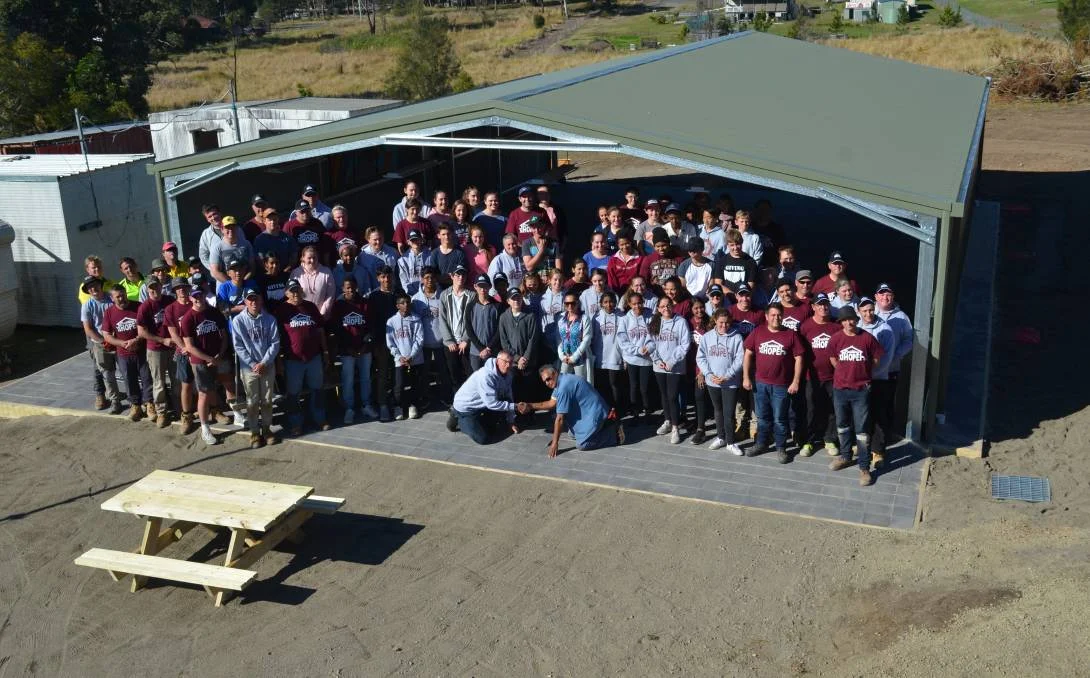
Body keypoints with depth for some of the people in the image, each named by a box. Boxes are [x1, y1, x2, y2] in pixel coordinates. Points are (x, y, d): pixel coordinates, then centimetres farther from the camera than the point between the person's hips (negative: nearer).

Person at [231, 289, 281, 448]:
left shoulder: (270, 320, -2)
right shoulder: (238, 321, -6)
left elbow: (275, 343, -3)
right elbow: (238, 346, -6)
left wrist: (264, 363, -12)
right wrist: (252, 364, -12)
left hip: (268, 366, 1)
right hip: (248, 367, -1)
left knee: (267, 400, 10)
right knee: (252, 401, 5)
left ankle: (267, 428, 25)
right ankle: (254, 432, 16)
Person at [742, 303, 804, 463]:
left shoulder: (791, 335, -5)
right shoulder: (757, 332, 1)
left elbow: (798, 358, -3)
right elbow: (748, 355, 5)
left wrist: (796, 382, -8)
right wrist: (746, 377, 0)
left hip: (781, 385, -2)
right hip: (760, 383, 3)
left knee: (779, 419, 4)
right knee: (762, 417, 15)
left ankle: (781, 448, 16)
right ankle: (761, 444, 29)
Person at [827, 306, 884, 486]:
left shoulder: (867, 338, -10)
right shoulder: (836, 339, -4)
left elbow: (876, 359, 3)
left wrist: (862, 373, 6)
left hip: (861, 390, -3)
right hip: (840, 389, 3)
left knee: (861, 430, -2)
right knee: (842, 425, 17)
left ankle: (864, 468, 3)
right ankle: (845, 456, 36)